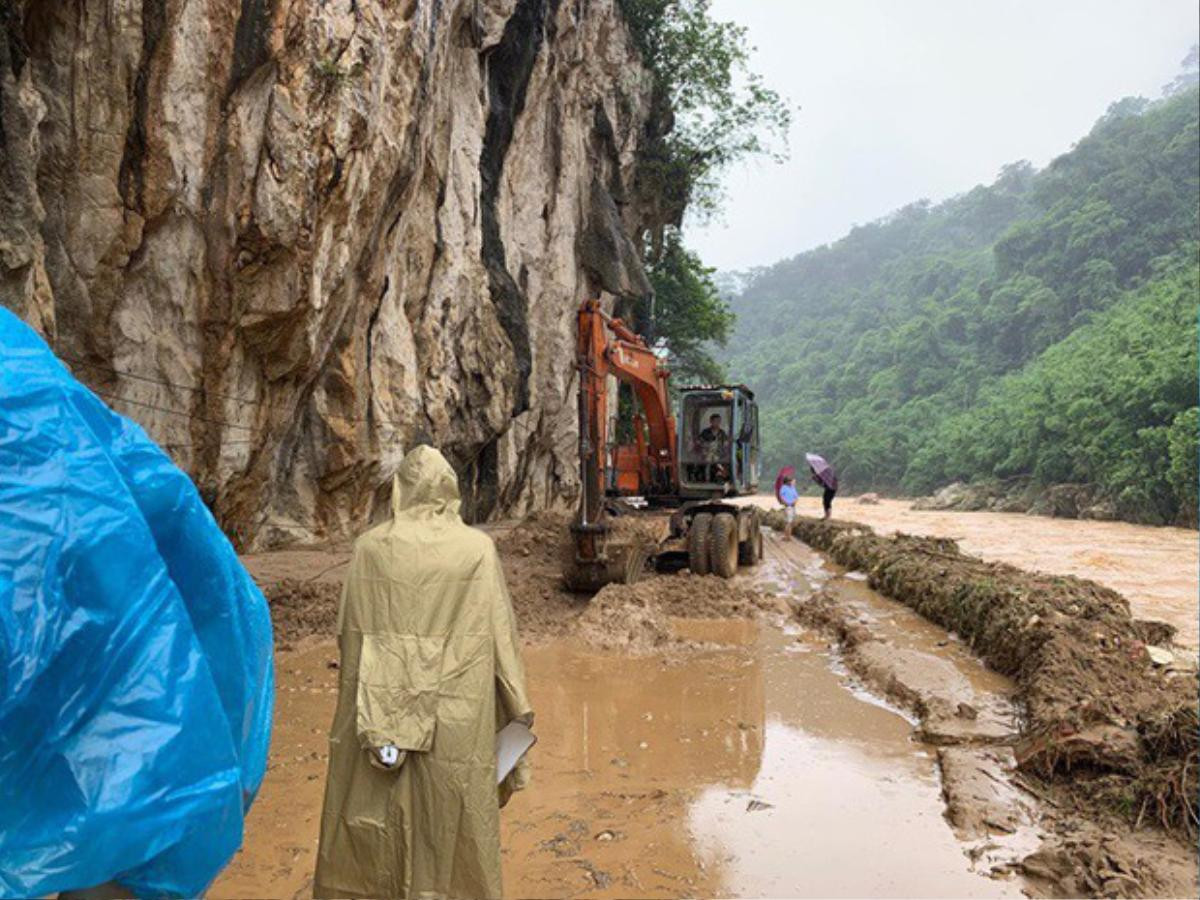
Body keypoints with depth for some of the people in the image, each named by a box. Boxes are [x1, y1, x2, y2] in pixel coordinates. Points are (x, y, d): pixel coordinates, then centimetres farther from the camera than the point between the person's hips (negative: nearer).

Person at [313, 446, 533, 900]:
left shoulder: (370, 548, -3)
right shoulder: (479, 550, -7)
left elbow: (350, 637, -4)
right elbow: (499, 635, -5)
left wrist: (376, 724, 0)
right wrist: (517, 707, 4)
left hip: (379, 706, 1)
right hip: (458, 718, -1)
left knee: (374, 818, 17)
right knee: (451, 817, 12)